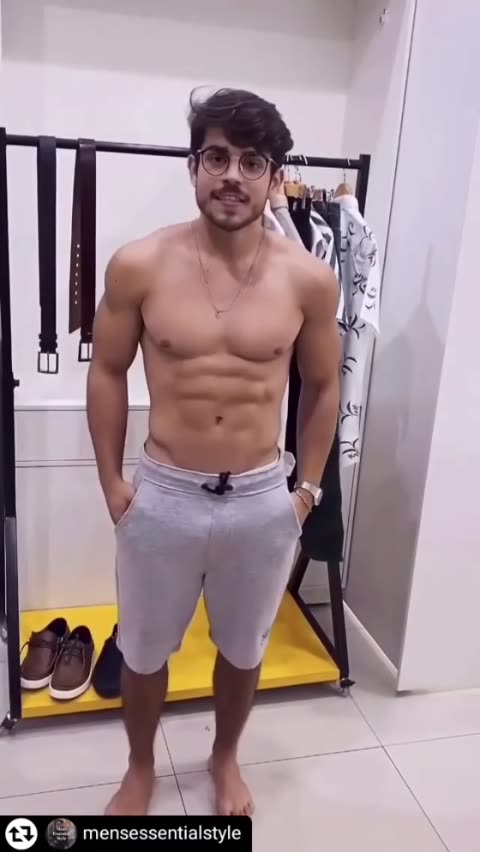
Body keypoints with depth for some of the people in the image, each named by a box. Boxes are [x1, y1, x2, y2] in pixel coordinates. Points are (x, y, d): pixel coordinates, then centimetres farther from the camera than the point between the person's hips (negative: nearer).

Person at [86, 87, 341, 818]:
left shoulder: (309, 279, -8)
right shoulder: (138, 267, -10)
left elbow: (322, 385, 5)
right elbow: (107, 373, 1)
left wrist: (308, 487, 4)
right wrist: (112, 482, 0)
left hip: (263, 501, 1)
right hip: (163, 496, 0)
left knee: (243, 647, 21)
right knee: (144, 650, 18)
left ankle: (225, 757, 51)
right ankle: (141, 768, 48)